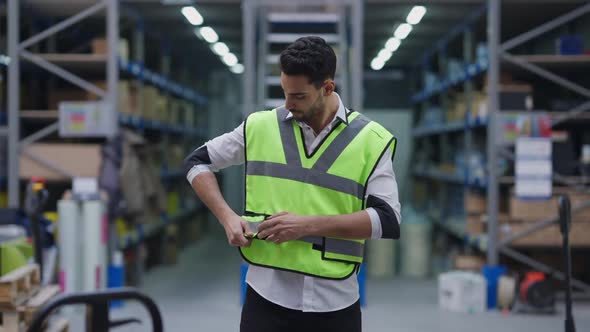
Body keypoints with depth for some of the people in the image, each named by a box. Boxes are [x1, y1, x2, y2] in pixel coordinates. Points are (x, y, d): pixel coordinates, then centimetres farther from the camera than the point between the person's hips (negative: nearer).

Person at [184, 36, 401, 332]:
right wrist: (227, 217, -3)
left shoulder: (370, 140, -3)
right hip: (267, 296, 1)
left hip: (335, 303, 0)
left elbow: (387, 220, -8)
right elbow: (197, 162, 13)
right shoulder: (260, 126, 1)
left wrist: (309, 224, -17)